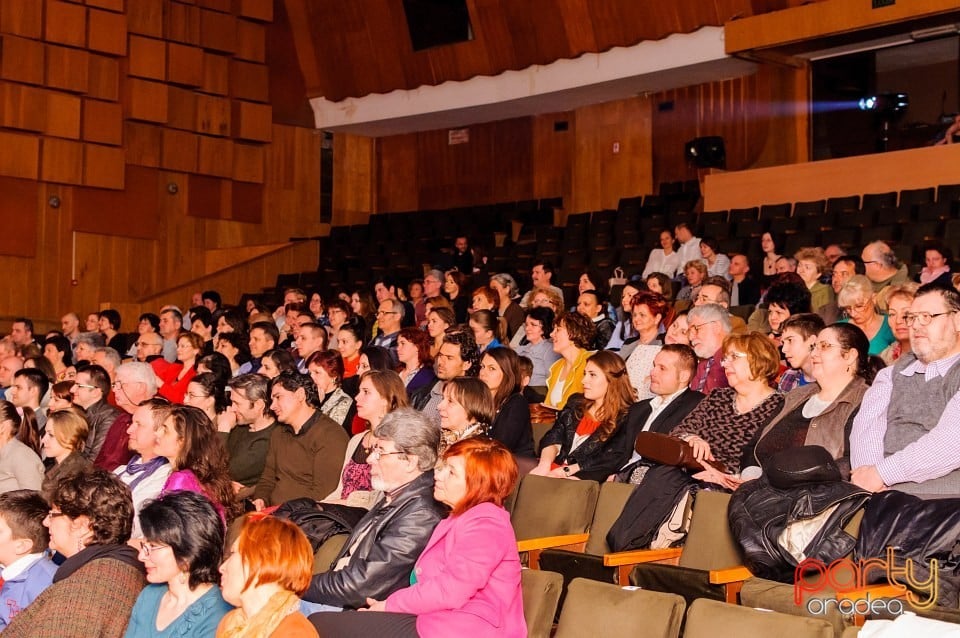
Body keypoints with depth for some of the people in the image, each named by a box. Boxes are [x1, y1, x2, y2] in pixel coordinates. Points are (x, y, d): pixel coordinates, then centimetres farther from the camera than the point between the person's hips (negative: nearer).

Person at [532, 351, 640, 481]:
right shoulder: (576, 403, 20)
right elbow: (553, 438, 11)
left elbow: (612, 460, -10)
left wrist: (566, 471, -15)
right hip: (555, 468, 6)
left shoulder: (627, 415, 0)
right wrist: (544, 464, -11)